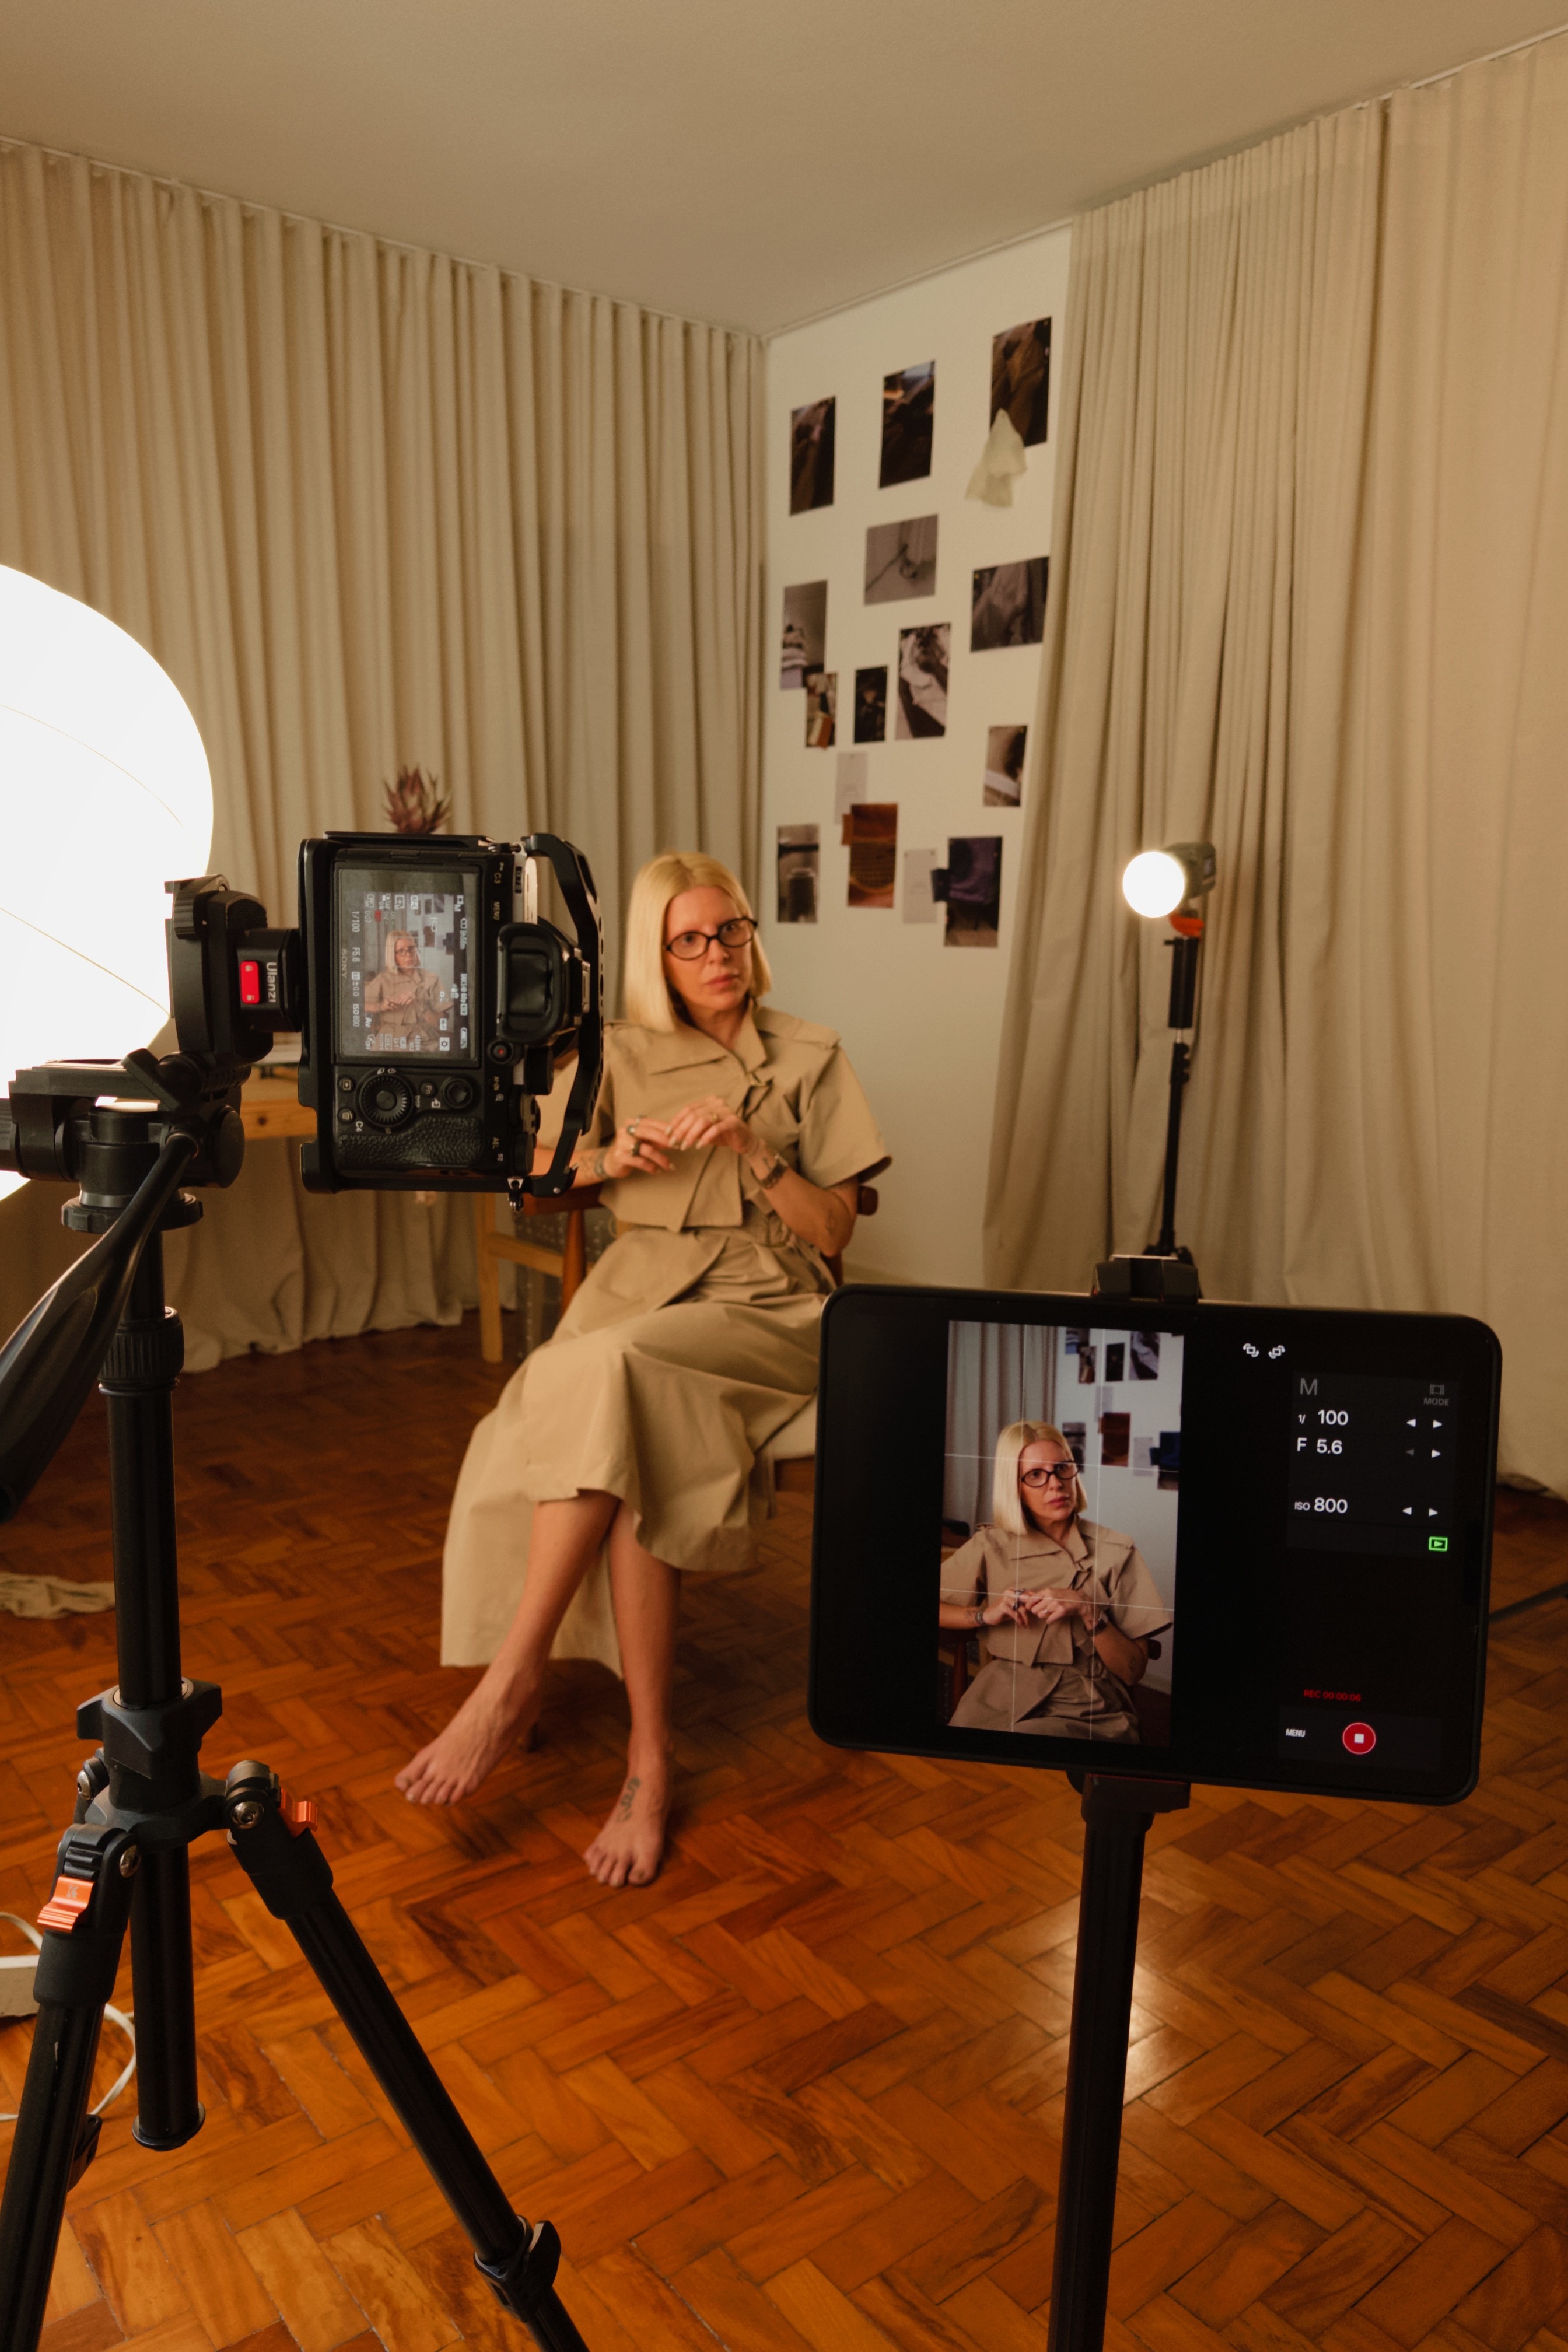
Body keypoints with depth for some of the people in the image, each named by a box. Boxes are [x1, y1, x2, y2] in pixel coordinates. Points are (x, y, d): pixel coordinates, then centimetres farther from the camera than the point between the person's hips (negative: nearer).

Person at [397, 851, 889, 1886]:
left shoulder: (811, 1058, 11)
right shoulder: (621, 1055, 16)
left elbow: (833, 1230, 5)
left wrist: (753, 1148, -11)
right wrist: (616, 1157, -4)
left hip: (765, 1305, -2)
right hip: (638, 1288, 2)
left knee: (612, 1373, -35)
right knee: (630, 1457, -32)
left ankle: (515, 1675, -29)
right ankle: (650, 1756, -24)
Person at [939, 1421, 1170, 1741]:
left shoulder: (1116, 1553, 2)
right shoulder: (990, 1547, 5)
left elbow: (1132, 1672, 1)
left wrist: (1088, 1611, -14)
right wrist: (985, 1615, -9)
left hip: (1088, 1709, -1)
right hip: (1000, 1700, 2)